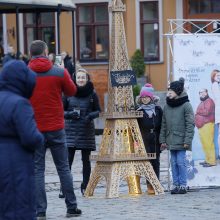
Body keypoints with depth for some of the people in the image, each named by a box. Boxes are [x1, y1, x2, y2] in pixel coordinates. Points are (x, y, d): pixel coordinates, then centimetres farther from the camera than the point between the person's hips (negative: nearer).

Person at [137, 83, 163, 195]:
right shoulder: (139, 111, 4)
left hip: (155, 141, 2)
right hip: (145, 141, -2)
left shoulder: (158, 110, 8)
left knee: (156, 162, 4)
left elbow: (162, 125, 9)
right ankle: (150, 185, -4)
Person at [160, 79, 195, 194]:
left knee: (181, 162, -7)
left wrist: (187, 141, -13)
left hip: (181, 140, -6)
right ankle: (176, 185, 11)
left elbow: (190, 124, -8)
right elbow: (164, 124, 15)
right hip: (170, 140, 6)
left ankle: (183, 186, -2)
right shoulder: (167, 106, 12)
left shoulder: (186, 106, -6)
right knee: (173, 163, 6)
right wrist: (162, 140, 9)